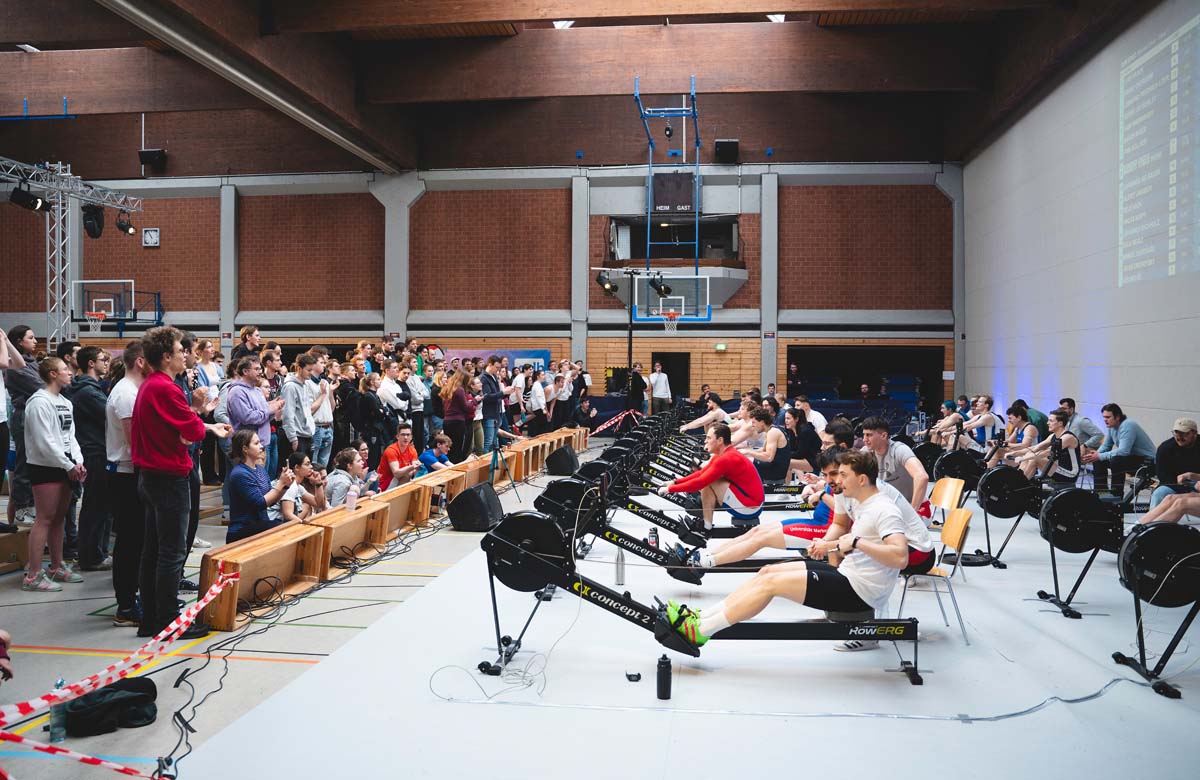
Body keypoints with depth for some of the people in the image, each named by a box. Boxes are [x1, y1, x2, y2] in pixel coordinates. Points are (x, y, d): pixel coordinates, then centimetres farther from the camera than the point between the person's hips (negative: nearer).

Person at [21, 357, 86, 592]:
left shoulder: (65, 402, 14)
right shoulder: (39, 402, -12)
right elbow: (45, 441, -17)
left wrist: (78, 462, 0)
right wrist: (69, 466, -14)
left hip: (64, 467, 8)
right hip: (45, 467, -8)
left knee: (59, 518, 13)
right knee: (45, 519, -7)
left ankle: (57, 567, 22)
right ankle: (33, 575, -2)